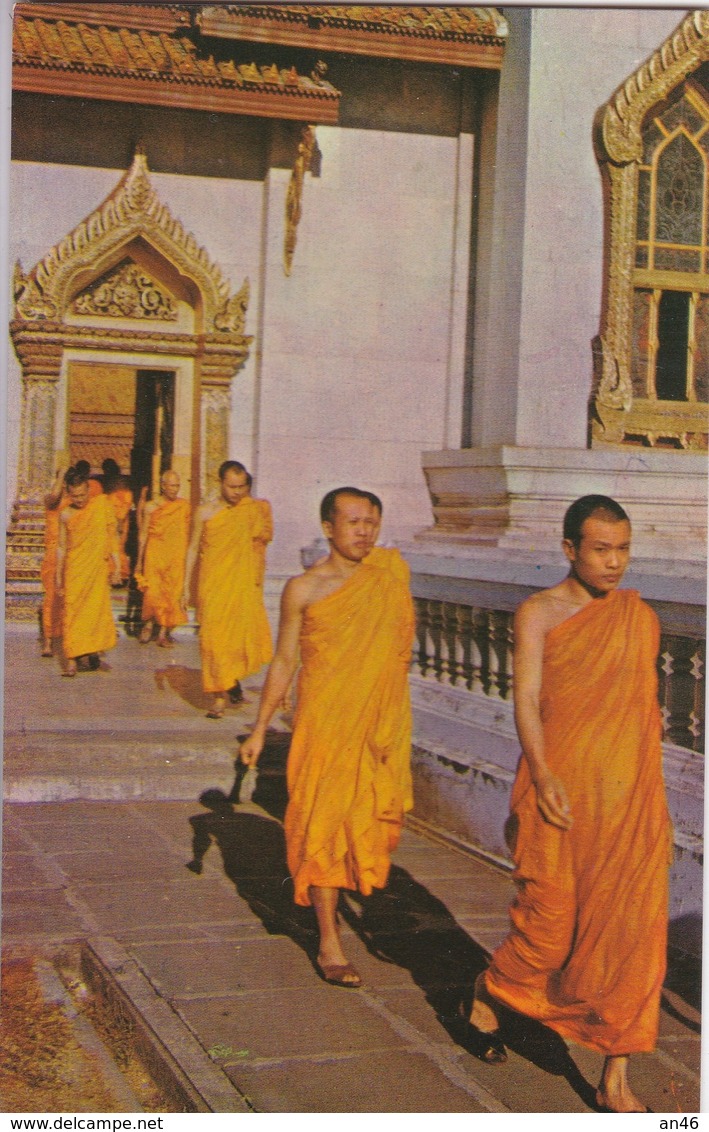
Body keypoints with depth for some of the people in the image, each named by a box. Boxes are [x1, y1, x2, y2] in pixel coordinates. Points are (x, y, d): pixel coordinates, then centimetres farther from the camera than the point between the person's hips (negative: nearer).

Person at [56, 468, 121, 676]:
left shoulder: (102, 504, 0)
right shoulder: (66, 515, 3)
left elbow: (112, 534, 4)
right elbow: (61, 547, 9)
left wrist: (116, 564, -1)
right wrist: (59, 577, 9)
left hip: (98, 568, 0)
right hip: (74, 569, 0)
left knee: (96, 610, 0)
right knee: (72, 612, -3)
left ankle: (89, 651, 17)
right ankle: (72, 660, -2)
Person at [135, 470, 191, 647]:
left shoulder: (184, 506, 5)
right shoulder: (150, 507, 0)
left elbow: (187, 534, 12)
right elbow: (143, 535, 3)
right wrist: (139, 561, 3)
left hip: (176, 557, 2)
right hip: (155, 556, -2)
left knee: (172, 593, -1)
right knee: (152, 592, -9)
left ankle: (164, 632, 6)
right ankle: (149, 624, 16)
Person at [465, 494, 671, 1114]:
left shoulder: (641, 617, 11)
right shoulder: (539, 613, -2)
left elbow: (646, 705, 16)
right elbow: (527, 698, -11)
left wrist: (653, 800, 16)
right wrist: (542, 776, -24)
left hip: (631, 796, 4)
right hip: (561, 791, -3)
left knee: (632, 930, 0)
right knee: (551, 916, 1)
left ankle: (616, 1078, 9)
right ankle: (488, 995, 32)